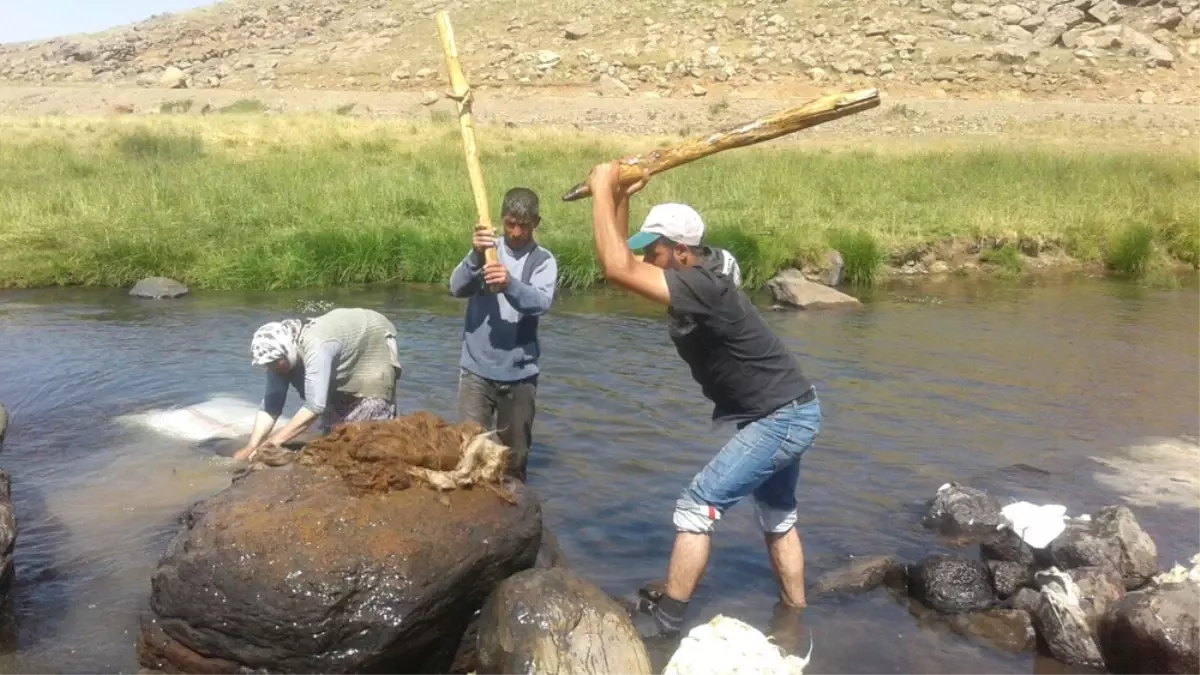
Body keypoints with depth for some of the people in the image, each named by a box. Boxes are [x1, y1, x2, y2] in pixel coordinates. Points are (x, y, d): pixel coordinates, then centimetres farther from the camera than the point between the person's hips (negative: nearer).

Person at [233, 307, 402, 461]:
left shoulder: (316, 348, -44)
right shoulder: (279, 352, -19)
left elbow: (314, 407, -47)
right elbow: (270, 405, -18)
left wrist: (275, 440, -46)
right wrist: (251, 446, -29)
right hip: (343, 367, 8)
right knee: (334, 425, 8)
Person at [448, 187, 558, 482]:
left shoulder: (543, 260, -1)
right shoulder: (487, 249, 3)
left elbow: (541, 302, -19)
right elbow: (456, 288, -12)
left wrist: (510, 283, -38)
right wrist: (475, 255, -30)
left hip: (519, 372, 0)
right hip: (477, 368, 0)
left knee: (516, 454, 10)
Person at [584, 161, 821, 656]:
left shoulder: (701, 286, -25)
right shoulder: (691, 282, 4)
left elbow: (616, 269, -33)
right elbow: (624, 261, 13)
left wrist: (603, 189, -24)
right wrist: (621, 199, 2)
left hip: (779, 419, -11)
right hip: (788, 414, 11)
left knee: (697, 507, -7)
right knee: (778, 519, 21)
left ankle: (665, 618, 4)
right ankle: (792, 625, 34)